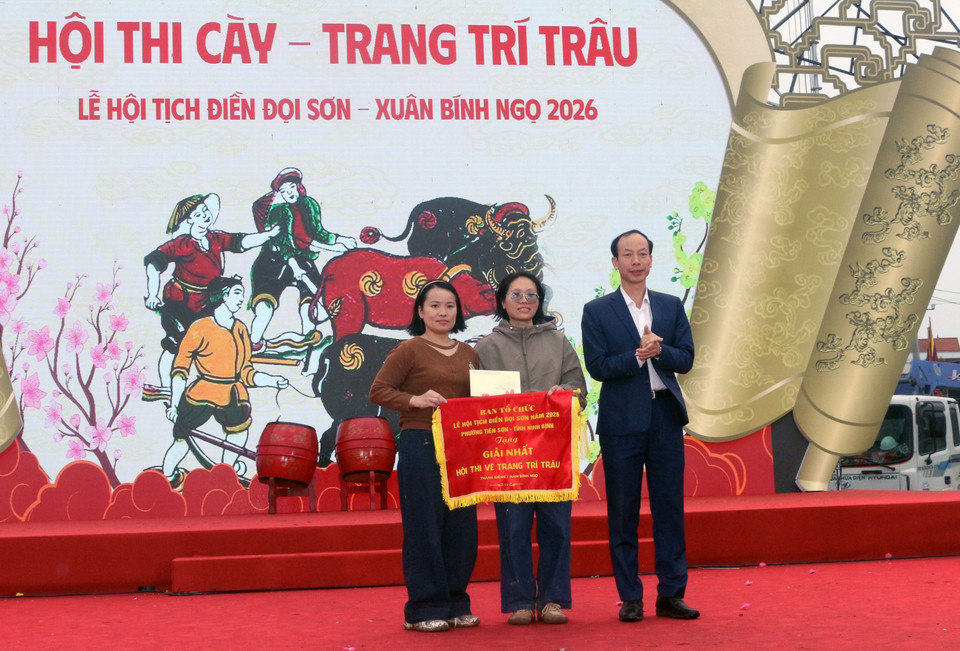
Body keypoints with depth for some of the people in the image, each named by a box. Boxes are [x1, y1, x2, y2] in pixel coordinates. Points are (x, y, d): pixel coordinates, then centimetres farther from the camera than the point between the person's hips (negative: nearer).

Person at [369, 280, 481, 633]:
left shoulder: (468, 354, 14)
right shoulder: (409, 350, -2)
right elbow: (378, 391, -6)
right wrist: (414, 399, -20)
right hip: (420, 445, -5)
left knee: (461, 526, 7)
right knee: (424, 527, -3)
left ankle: (455, 604, 19)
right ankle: (423, 609, 6)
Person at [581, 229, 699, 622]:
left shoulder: (671, 307, 11)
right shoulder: (597, 311, 2)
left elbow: (686, 360, 3)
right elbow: (597, 366, -7)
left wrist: (659, 350, -15)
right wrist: (637, 355, -19)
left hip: (665, 416, 3)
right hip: (621, 421, -2)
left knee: (670, 508, 4)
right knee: (623, 512, 2)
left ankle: (671, 594, 12)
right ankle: (630, 597, 10)